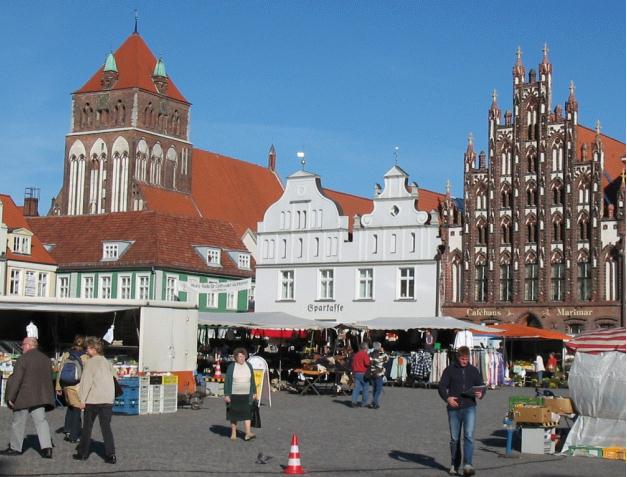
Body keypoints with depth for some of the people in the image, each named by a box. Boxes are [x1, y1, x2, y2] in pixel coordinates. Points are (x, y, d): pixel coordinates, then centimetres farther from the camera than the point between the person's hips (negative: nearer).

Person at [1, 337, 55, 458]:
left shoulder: (23, 358, -12)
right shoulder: (46, 359, 9)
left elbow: (16, 379, -14)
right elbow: (49, 379, 16)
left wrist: (10, 397, -9)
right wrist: (46, 395, 24)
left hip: (24, 397, -6)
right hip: (40, 397, 6)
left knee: (18, 422, 7)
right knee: (41, 421, 4)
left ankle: (15, 448, 16)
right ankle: (46, 447, -8)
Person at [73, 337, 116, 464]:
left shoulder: (90, 362, -6)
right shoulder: (107, 362, 12)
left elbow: (86, 381, -10)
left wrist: (82, 400, -8)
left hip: (93, 400, -4)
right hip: (108, 399, 4)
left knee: (87, 426, 10)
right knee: (106, 427, 2)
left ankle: (83, 453, 17)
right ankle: (110, 455, -7)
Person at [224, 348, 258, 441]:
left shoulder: (248, 366, 6)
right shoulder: (231, 367, -3)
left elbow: (252, 380, 12)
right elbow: (227, 381, -4)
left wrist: (254, 392, 9)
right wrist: (226, 395, -9)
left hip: (246, 395, 2)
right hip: (234, 395, -2)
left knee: (247, 413, -8)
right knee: (234, 414, 7)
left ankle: (247, 433, -14)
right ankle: (233, 433, 18)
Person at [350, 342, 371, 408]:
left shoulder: (356, 354, 15)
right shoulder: (364, 354, -9)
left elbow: (352, 365, 18)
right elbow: (367, 363, -20)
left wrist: (353, 373, 25)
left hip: (356, 373, 6)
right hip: (363, 373, -6)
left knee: (356, 387, 3)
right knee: (365, 387, 6)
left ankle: (353, 400, -12)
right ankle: (364, 402, 8)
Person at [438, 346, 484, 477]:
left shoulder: (473, 370, 10)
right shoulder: (450, 370, 5)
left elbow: (481, 386, 14)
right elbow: (441, 387, 2)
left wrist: (480, 394, -10)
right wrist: (447, 398, -18)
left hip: (469, 407, 0)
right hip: (454, 408, 0)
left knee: (469, 435, -16)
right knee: (454, 438, 8)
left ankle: (467, 465, -19)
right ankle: (454, 465, 21)